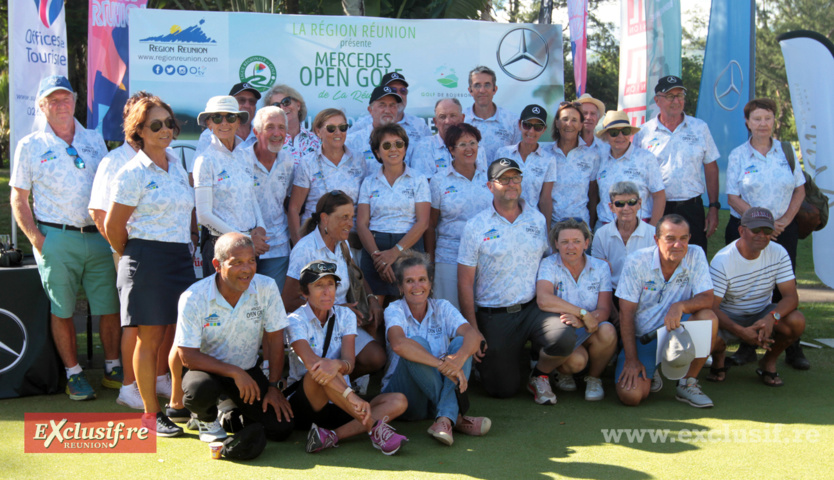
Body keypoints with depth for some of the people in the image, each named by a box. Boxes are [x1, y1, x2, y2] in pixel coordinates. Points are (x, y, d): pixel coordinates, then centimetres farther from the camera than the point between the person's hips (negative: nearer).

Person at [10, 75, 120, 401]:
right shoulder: (30, 146, 3)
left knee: (110, 307, 5)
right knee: (62, 311, 3)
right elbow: (18, 200, 3)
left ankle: (113, 369, 19)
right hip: (57, 239, -3)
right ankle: (74, 374, 16)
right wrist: (36, 239, -8)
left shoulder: (94, 141, 12)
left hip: (98, 236, 3)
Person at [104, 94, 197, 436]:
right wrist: (133, 258, 6)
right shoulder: (133, 173, -8)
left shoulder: (177, 167, 13)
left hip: (181, 257, 6)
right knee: (150, 338, -1)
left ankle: (178, 405, 25)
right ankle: (151, 414, 10)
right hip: (147, 260, -6)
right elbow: (113, 226, -5)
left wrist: (189, 244, 14)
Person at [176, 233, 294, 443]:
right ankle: (207, 420, 2)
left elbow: (275, 337, -5)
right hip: (208, 369, -3)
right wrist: (234, 372, -27)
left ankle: (235, 413, 23)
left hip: (248, 371, 3)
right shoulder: (193, 298, -21)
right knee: (199, 388, -38)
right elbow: (188, 356, -20)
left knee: (281, 428, -11)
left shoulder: (266, 288, -14)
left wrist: (274, 387, -7)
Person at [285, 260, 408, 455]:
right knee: (320, 370, -36)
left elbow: (349, 363, -11)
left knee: (398, 401, -18)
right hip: (302, 402, -4)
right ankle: (375, 427, -36)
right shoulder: (296, 320, -8)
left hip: (338, 404, 5)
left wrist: (338, 365, -39)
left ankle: (332, 435, -34)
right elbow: (311, 362, -27)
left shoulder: (345, 315, 5)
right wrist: (351, 395, -41)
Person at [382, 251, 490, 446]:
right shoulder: (394, 311, -6)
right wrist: (441, 364, -41)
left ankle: (445, 418, -37)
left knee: (460, 343, -21)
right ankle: (456, 416, -28)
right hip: (405, 394, -3)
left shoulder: (442, 308, 3)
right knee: (416, 344, -28)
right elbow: (398, 344, -31)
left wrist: (460, 357, -39)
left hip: (440, 390, 3)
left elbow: (474, 335, -16)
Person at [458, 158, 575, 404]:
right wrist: (472, 331, -6)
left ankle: (539, 376, 5)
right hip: (493, 316, -2)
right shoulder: (476, 226, -2)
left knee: (565, 338, -29)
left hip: (532, 308, 2)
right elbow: (465, 282, -2)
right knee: (503, 389, -2)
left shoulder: (538, 219, 7)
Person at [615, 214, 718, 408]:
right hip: (642, 336, -2)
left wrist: (680, 306, -35)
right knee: (630, 395, -22)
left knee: (708, 319, -30)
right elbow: (626, 313, -12)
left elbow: (707, 299, -13)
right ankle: (649, 372, 16)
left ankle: (688, 384, -10)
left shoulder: (695, 255, -8)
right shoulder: (636, 261, -13)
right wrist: (631, 360, -17)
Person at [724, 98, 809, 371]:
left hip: (783, 229, 1)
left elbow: (800, 189, 9)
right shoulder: (738, 155, 0)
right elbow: (733, 197, -4)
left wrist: (785, 220, -4)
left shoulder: (786, 151, 6)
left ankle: (793, 349, 8)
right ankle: (747, 346, 12)